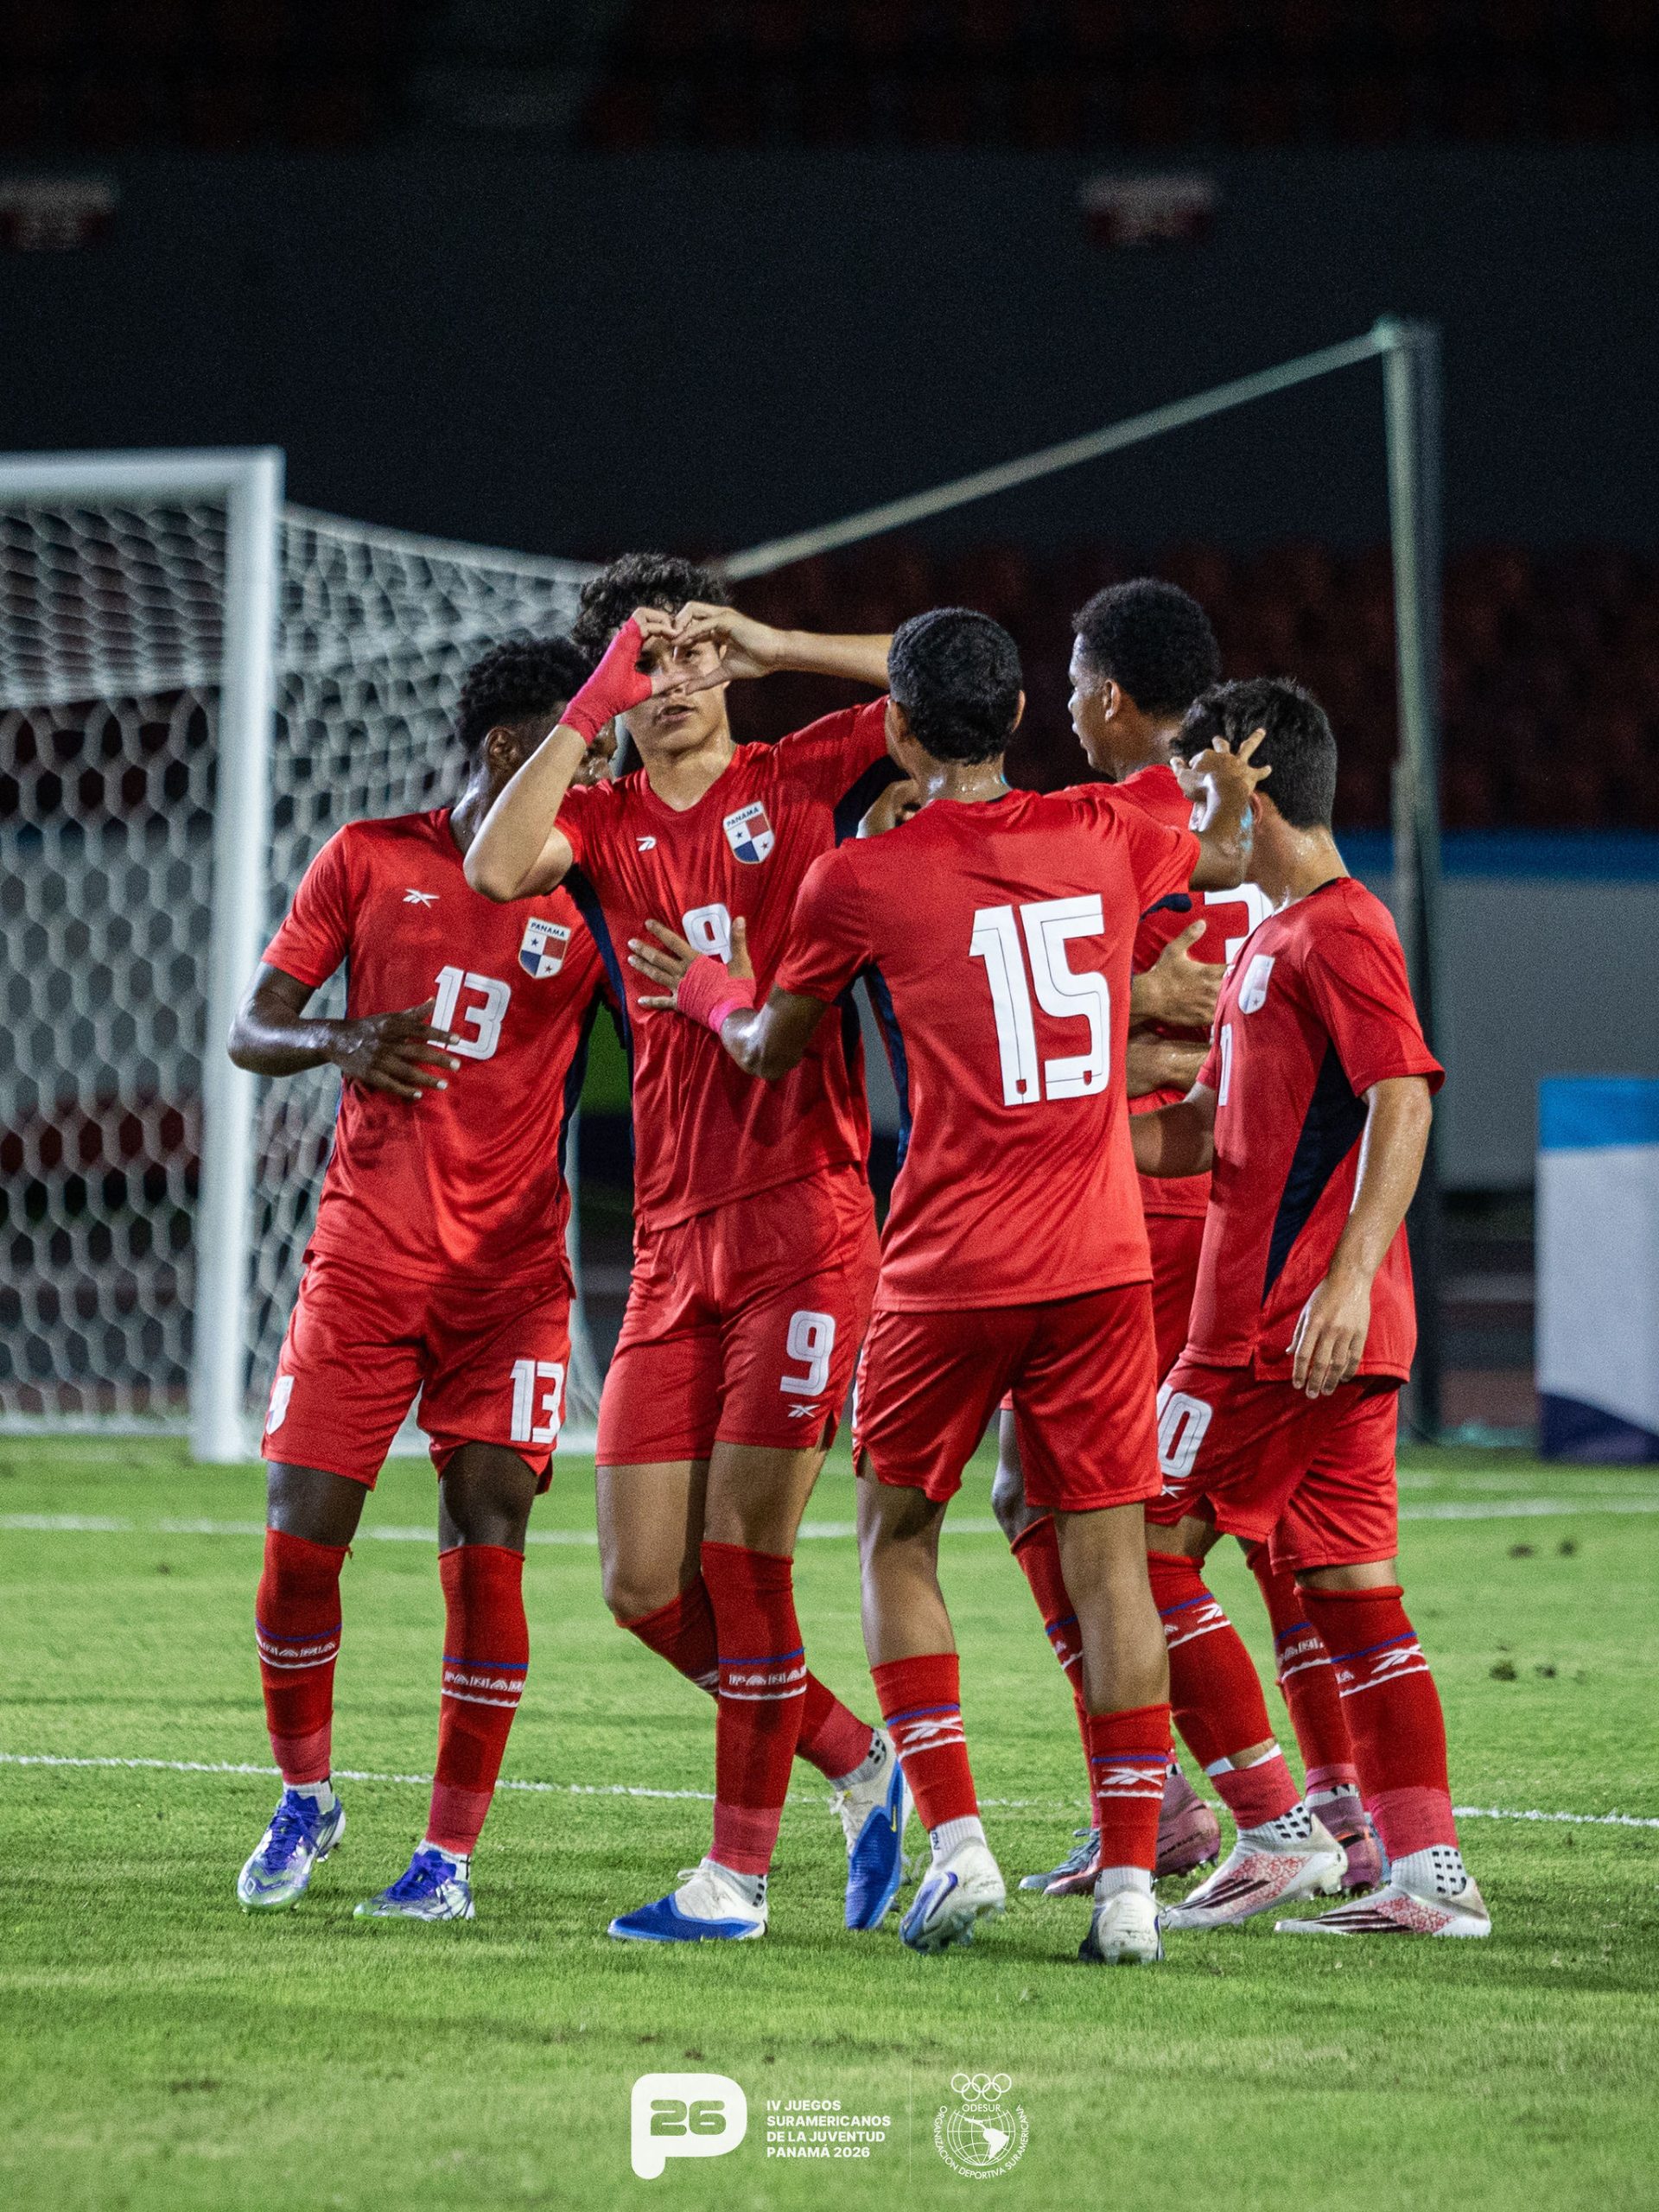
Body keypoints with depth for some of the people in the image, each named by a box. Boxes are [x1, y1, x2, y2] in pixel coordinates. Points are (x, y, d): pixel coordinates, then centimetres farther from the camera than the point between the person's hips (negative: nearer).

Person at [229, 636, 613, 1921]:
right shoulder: (372, 860, 4)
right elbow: (253, 1030, 4)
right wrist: (345, 1043, -16)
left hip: (512, 1272, 0)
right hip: (364, 1258, 0)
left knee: (486, 1543, -8)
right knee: (301, 1538, -3)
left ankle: (451, 1852, -1)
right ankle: (305, 1796, 20)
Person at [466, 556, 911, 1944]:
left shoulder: (801, 779, 6)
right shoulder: (604, 824, 11)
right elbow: (497, 868, -9)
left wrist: (773, 646, -3)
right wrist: (590, 713, -7)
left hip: (805, 1218, -4)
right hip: (673, 1243, 4)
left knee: (741, 1556, -8)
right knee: (644, 1584, 1)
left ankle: (740, 1872, 1)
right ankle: (861, 1765, 21)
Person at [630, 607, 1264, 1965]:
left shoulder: (862, 880, -4)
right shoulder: (1104, 836, 6)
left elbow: (775, 1051, 13)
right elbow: (1226, 860, 30)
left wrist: (709, 988, 35)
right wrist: (1231, 788, 53)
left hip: (951, 1267, -3)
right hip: (1103, 1256, 3)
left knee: (896, 1541, 14)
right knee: (1108, 1558, 4)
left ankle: (956, 1840, 2)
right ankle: (1131, 1883, -3)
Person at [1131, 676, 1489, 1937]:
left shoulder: (1338, 932, -10)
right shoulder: (1277, 938, 21)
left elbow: (1405, 1099, -21)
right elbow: (1199, 1134, 26)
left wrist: (1349, 1277, -29)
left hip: (1290, 1319, -9)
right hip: (1282, 1312, 9)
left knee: (1149, 1549, -4)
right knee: (1351, 1586, 5)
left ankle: (1278, 1832, -5)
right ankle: (1430, 1871, 1)